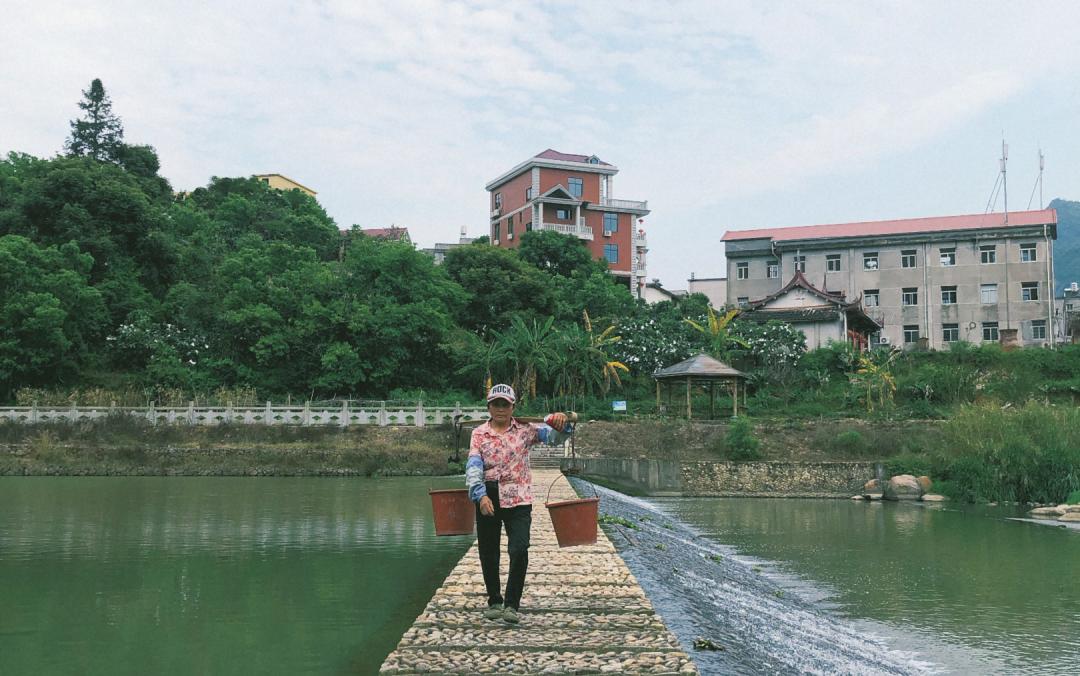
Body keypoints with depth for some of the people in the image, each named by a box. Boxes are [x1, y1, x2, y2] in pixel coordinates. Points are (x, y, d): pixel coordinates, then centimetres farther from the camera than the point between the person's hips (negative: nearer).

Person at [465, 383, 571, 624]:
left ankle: (512, 604, -3)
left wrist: (559, 423, -32)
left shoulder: (524, 429, 3)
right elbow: (473, 466, -7)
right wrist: (480, 495, -22)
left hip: (518, 499, -1)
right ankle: (494, 601, 29)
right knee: (488, 554, 11)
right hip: (487, 500, 2)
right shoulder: (479, 434, 4)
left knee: (519, 551, -15)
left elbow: (552, 435, -8)